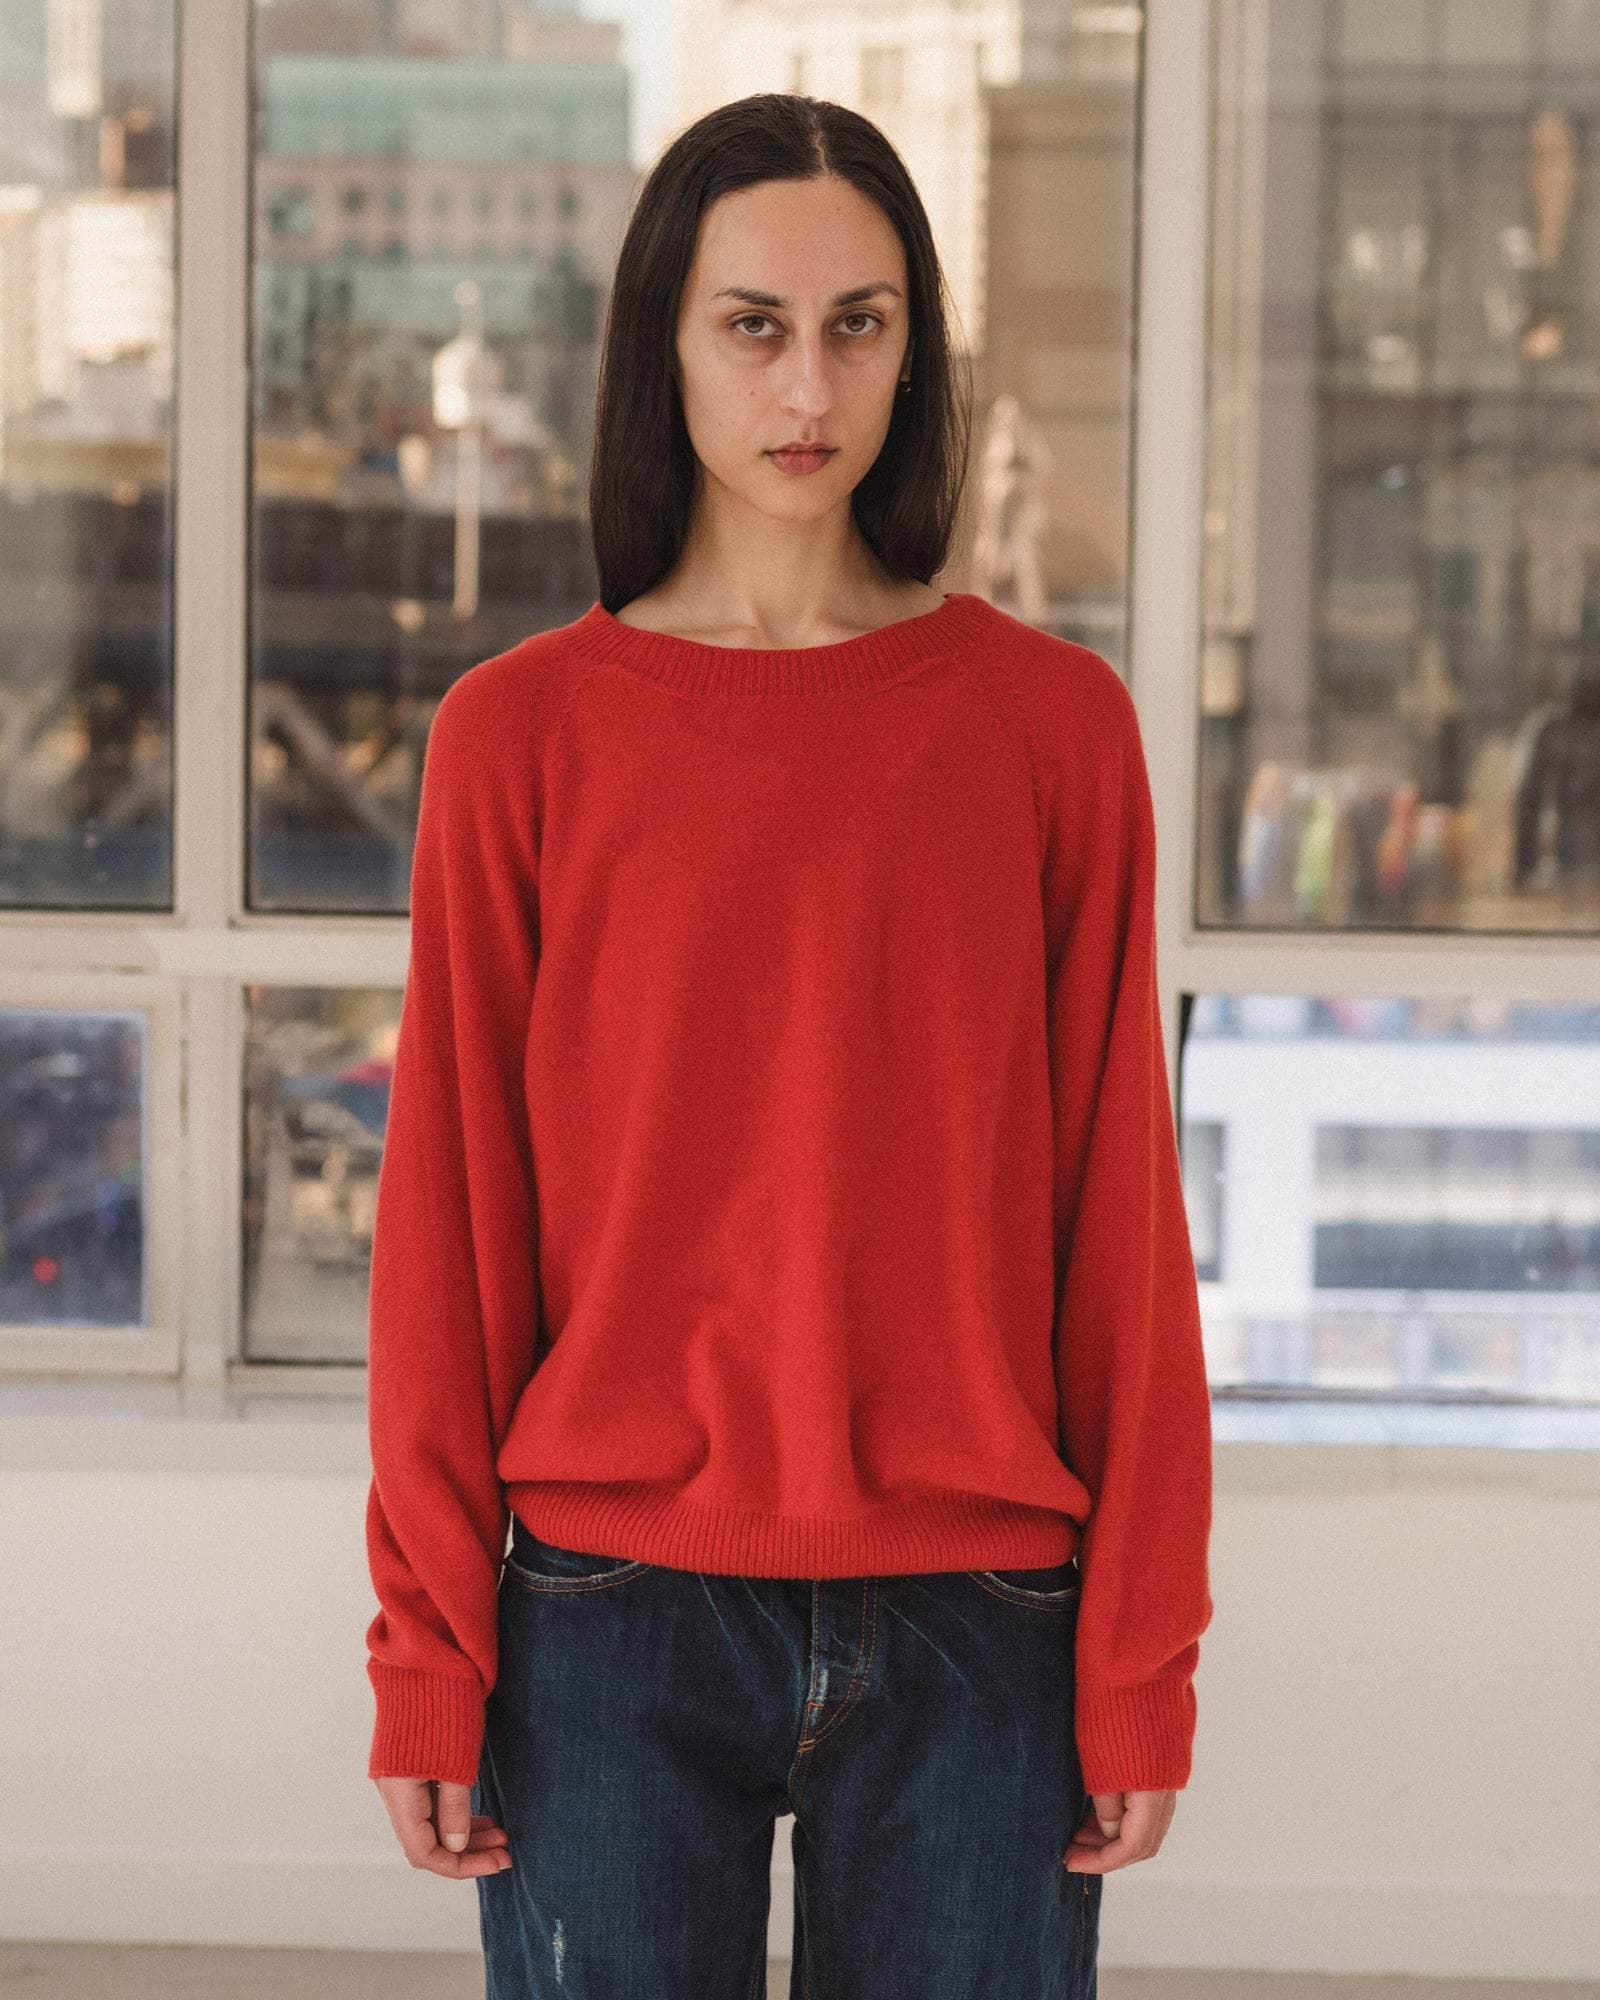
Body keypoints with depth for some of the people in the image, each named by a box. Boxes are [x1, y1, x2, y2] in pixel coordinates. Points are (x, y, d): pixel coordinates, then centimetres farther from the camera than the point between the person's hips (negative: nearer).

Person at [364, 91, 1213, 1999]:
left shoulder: (1051, 722, 3)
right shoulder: (518, 735, 2)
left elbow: (1119, 1210, 2)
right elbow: (447, 1218, 2)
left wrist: (1141, 1656, 0)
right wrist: (426, 1656, -1)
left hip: (970, 1627, 1)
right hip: (613, 1620, 0)